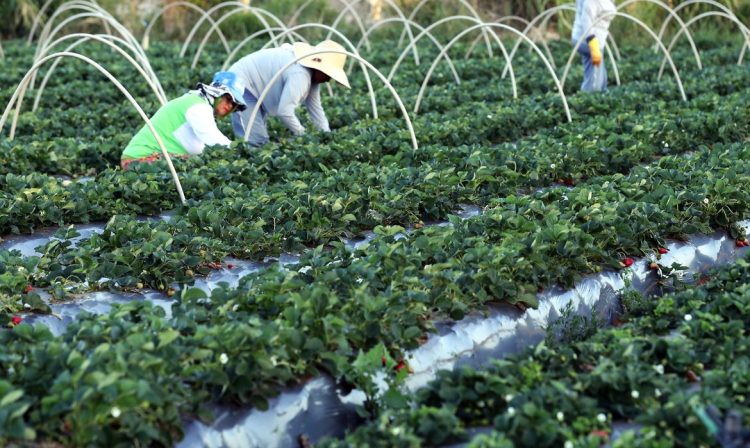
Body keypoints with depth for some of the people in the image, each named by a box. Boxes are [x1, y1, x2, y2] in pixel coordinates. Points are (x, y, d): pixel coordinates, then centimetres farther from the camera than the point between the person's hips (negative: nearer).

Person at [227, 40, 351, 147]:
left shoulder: (312, 74, 0)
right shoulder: (300, 75, -32)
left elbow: (315, 108, 5)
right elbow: (284, 111, -34)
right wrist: (303, 134, -20)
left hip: (257, 90, 10)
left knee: (261, 139, 7)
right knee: (257, 140, -22)